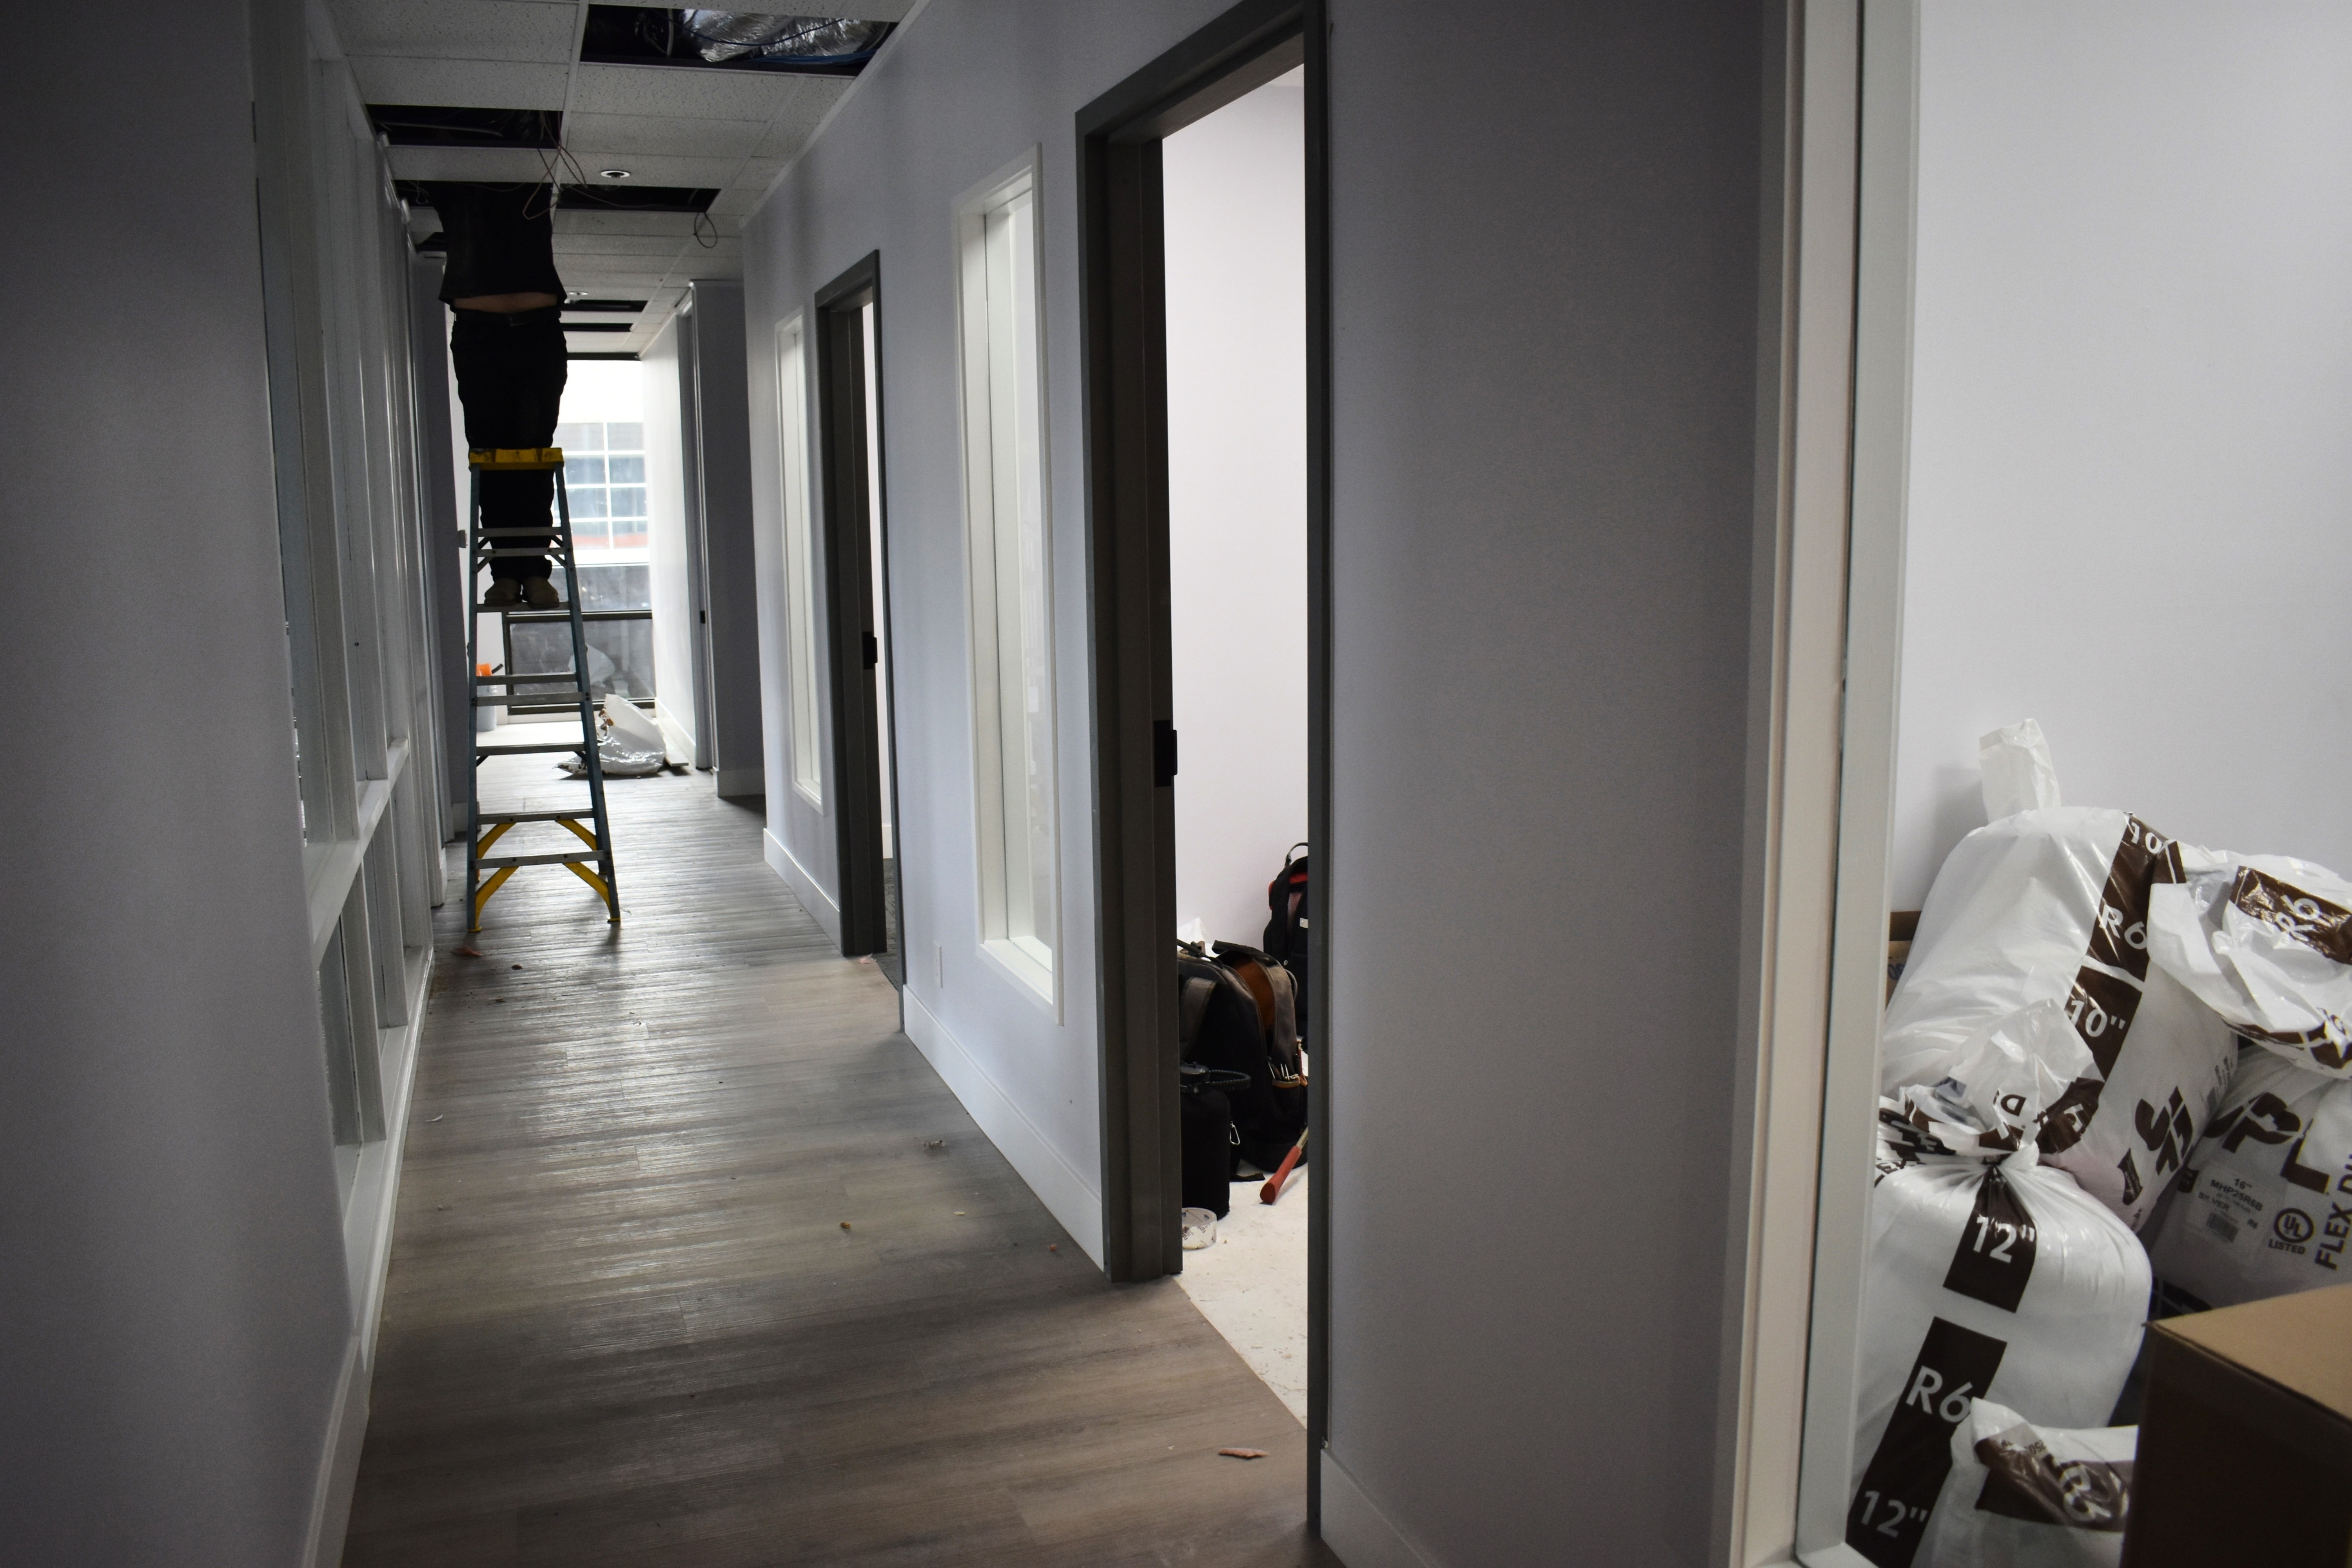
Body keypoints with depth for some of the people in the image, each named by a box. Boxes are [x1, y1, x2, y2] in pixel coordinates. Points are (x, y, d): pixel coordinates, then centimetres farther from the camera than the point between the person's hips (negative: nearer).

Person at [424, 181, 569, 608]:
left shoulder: (538, 187, 15)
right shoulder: (455, 192, 14)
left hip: (540, 333, 0)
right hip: (479, 334, 0)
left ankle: (535, 570, -5)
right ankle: (505, 572, -3)